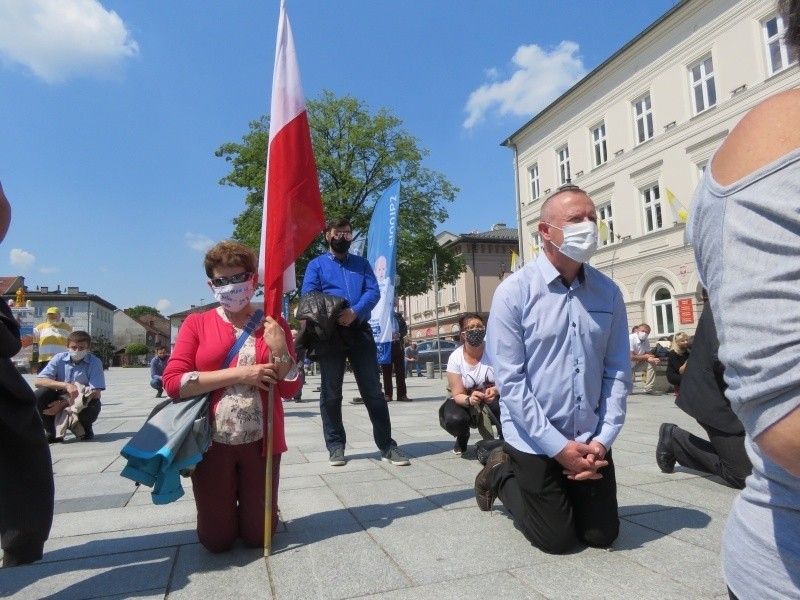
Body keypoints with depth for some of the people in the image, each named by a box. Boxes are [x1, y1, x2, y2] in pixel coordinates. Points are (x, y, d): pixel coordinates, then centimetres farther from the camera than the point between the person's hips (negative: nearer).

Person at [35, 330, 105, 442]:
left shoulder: (95, 362, -13)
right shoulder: (59, 358, -7)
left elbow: (96, 393, -21)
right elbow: (38, 382, -18)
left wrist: (63, 403, -25)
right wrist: (66, 385, -33)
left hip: (83, 402, -2)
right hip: (60, 399, 2)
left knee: (94, 405, -35)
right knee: (40, 394, -25)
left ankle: (87, 429, 2)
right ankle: (51, 432, -4)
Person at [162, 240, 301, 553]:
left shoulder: (274, 324, 2)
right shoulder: (196, 323, -1)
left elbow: (289, 389, 0)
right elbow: (172, 382, -12)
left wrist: (279, 350, -17)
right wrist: (239, 374, -17)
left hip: (260, 442, 1)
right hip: (212, 443, 0)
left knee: (258, 536, 12)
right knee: (216, 539, 11)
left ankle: (254, 509, 45)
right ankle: (223, 508, 43)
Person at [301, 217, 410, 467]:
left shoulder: (361, 263, 16)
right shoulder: (316, 265, 9)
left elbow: (374, 291, 2)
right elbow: (308, 298, -3)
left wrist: (355, 312, -16)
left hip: (360, 331, 2)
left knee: (373, 391, 3)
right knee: (331, 393, 5)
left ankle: (386, 445, 11)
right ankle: (336, 446, 17)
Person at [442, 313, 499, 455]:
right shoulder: (455, 358, -17)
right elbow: (458, 395, -16)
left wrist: (495, 390, -42)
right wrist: (469, 400, -40)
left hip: (493, 399, -1)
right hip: (465, 401, 1)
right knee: (454, 420, -32)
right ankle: (462, 438, 9)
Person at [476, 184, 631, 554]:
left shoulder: (608, 292, -2)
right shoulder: (514, 292, -15)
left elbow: (617, 371, 0)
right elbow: (510, 380, -16)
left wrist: (603, 439, -8)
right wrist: (558, 446, -16)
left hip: (590, 441, 5)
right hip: (534, 442, -4)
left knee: (603, 535, 14)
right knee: (557, 539, 7)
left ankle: (538, 490, 39)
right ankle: (502, 475, 31)